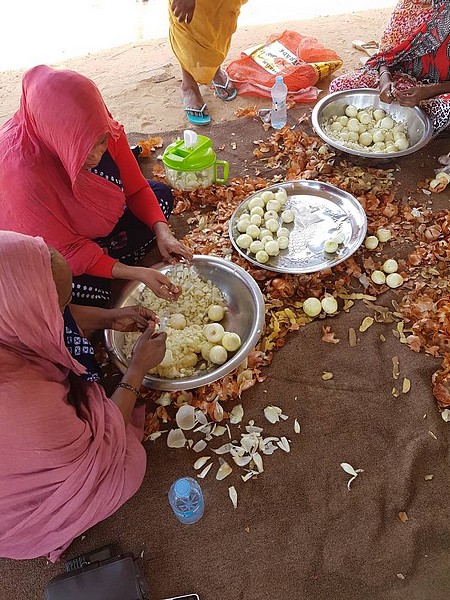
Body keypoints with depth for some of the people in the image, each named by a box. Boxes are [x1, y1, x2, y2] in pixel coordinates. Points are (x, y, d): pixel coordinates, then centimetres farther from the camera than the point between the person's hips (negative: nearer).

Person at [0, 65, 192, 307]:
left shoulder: (103, 131, -23)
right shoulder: (20, 170, -38)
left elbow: (136, 189, -10)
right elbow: (67, 249, -30)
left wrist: (162, 231, -27)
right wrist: (137, 273, -37)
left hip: (99, 223, 6)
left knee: (161, 194, 0)